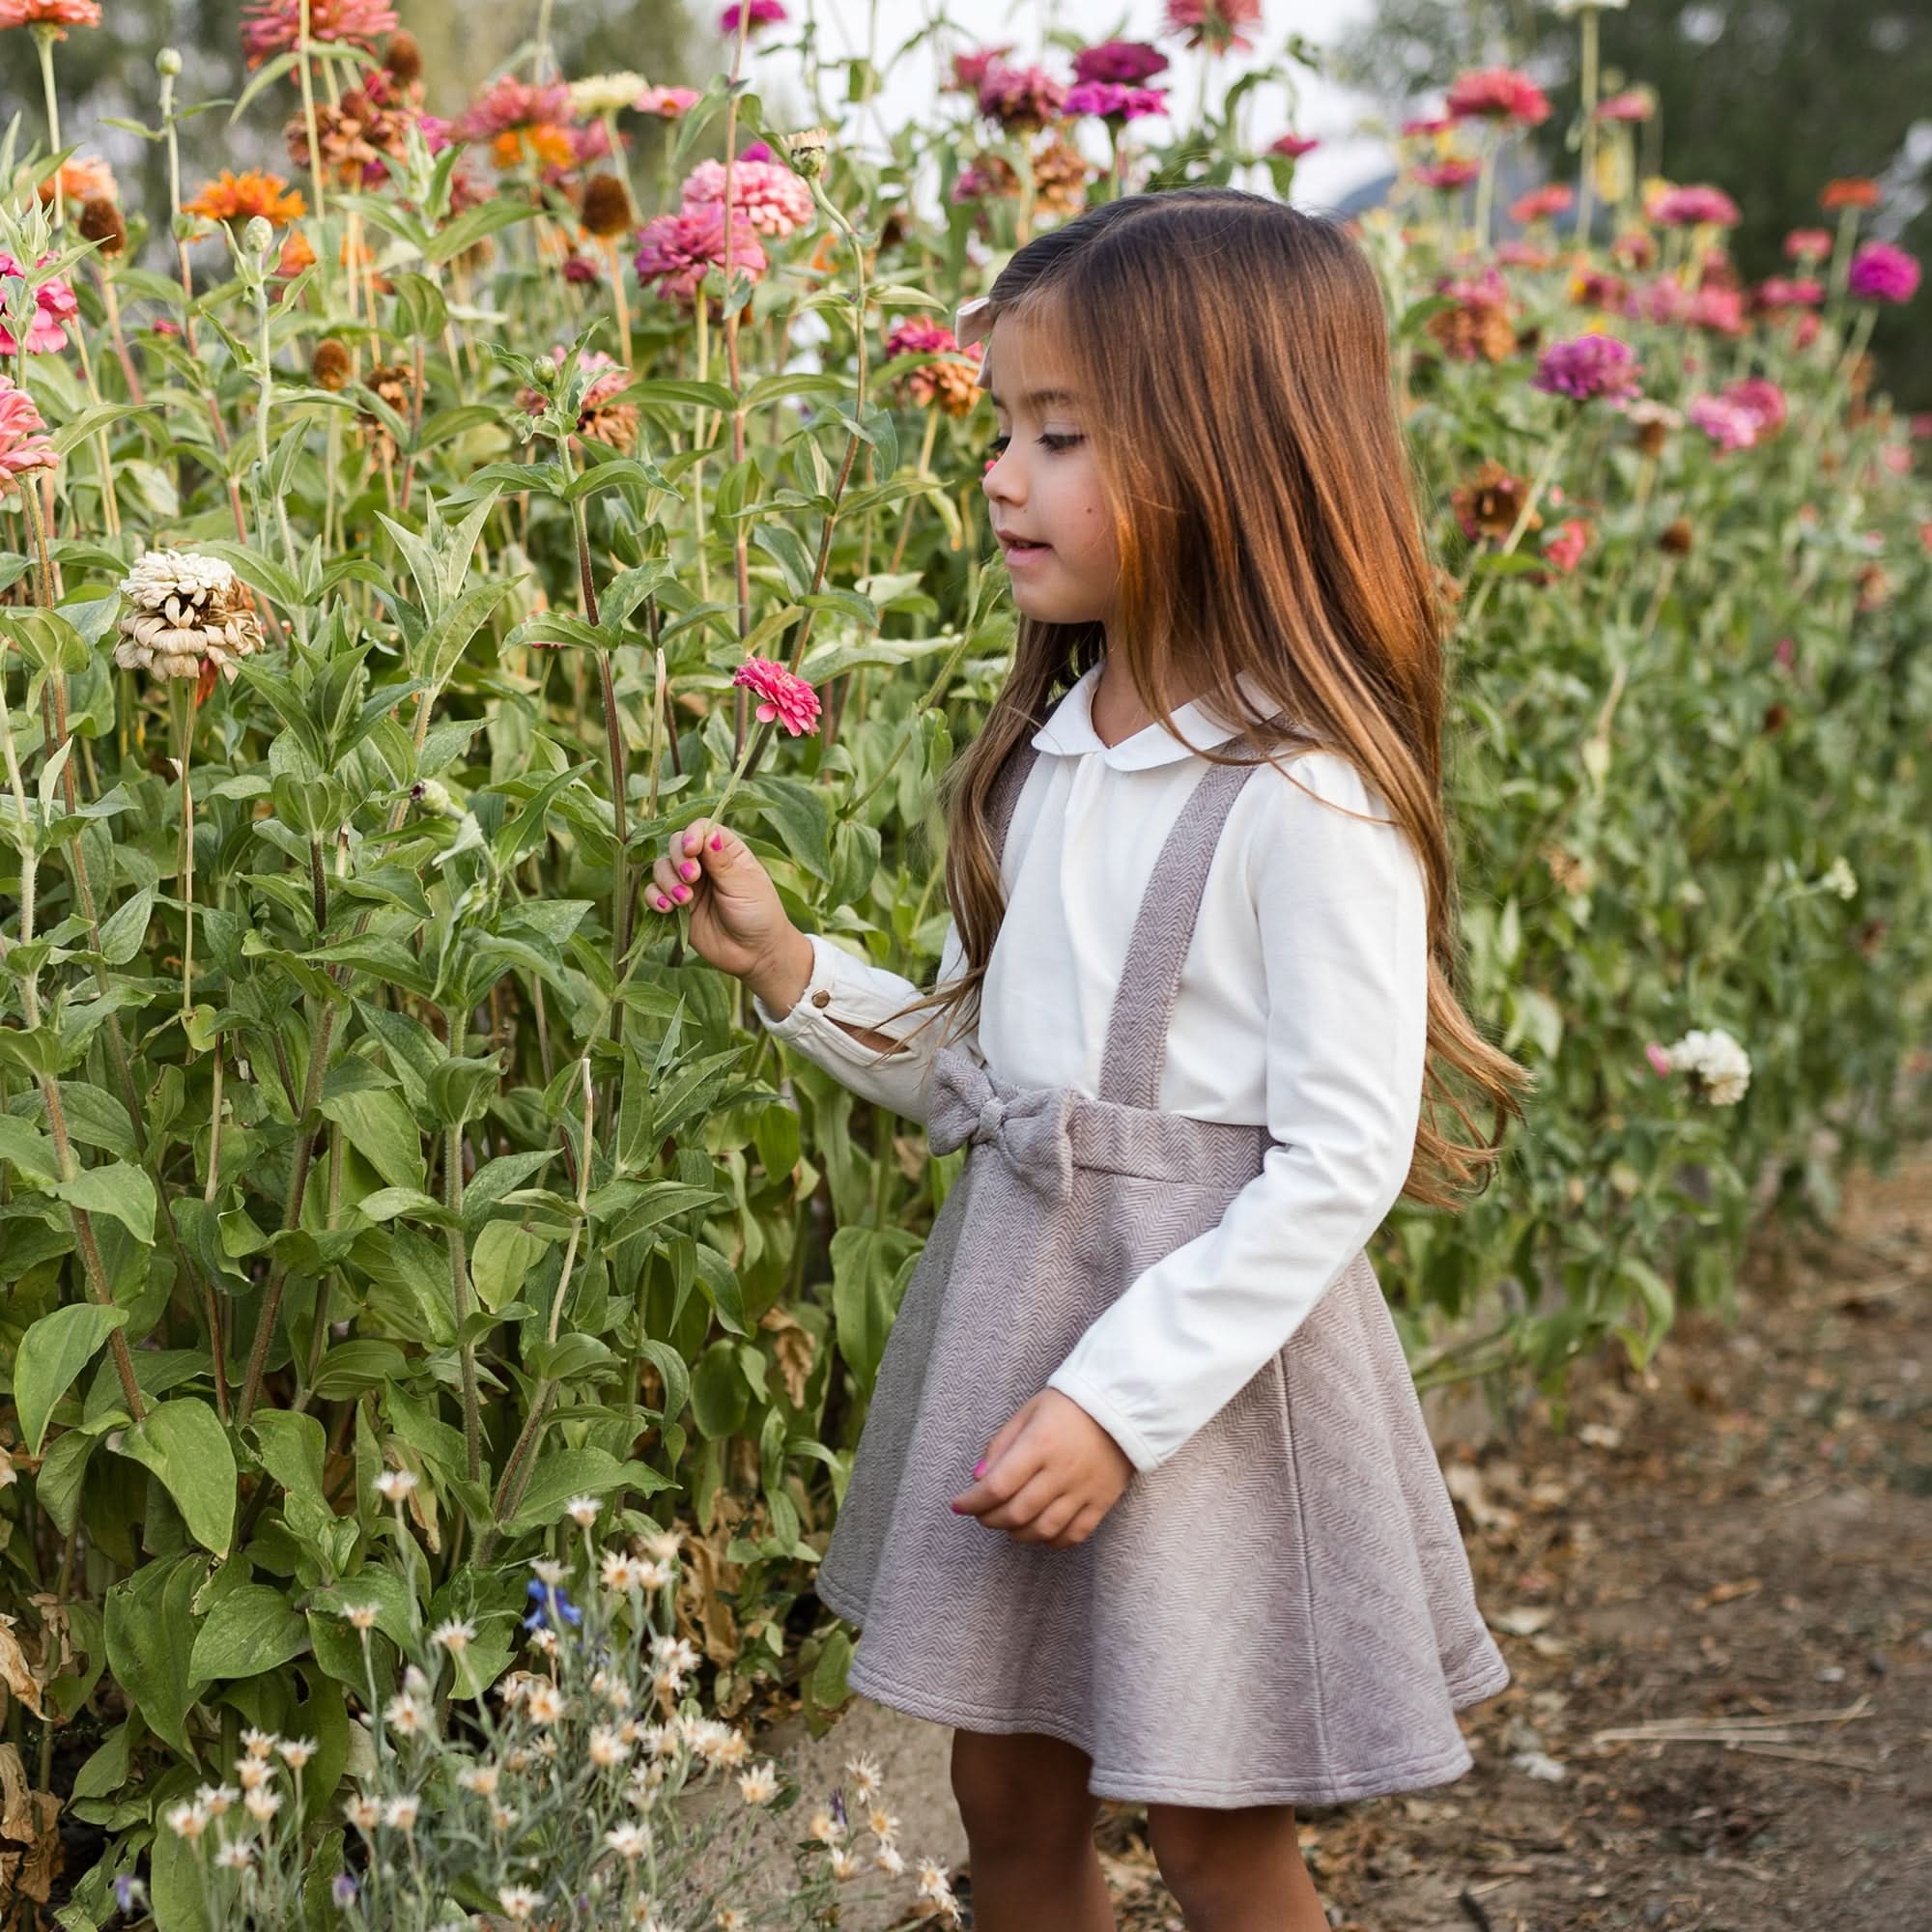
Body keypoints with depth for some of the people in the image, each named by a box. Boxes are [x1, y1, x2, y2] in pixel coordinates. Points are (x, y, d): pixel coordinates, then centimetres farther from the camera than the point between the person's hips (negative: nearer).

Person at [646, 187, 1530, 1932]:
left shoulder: (1305, 797, -18)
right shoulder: (1050, 752, 5)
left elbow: (1341, 1163, -19)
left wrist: (1120, 1399, -20)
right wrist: (787, 968, 0)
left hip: (1208, 1332, -7)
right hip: (1013, 1293, 7)